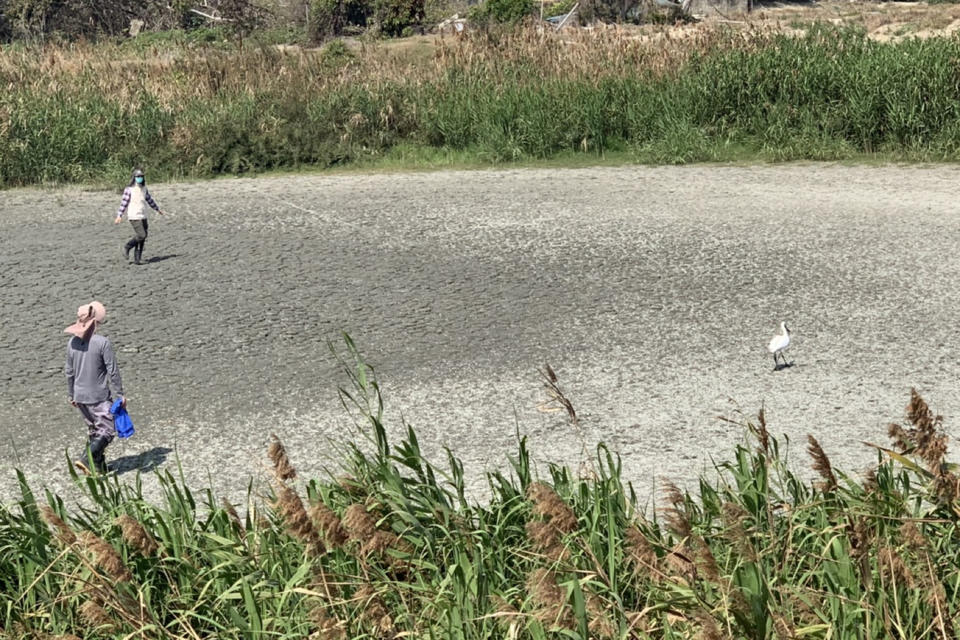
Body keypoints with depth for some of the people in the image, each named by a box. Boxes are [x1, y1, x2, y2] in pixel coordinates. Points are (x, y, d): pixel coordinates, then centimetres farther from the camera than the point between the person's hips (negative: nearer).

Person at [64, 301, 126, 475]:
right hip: (99, 397, -6)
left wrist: (71, 394, 20)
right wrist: (120, 394, -5)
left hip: (80, 396, 6)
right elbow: (113, 371, -13)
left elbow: (69, 371, 8)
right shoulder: (102, 343, -17)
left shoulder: (73, 342, 0)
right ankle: (86, 460, -13)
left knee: (93, 431, 18)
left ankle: (99, 467, 22)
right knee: (107, 430, 2)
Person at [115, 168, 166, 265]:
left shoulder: (144, 188, 10)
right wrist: (119, 216, -13)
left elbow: (149, 199, 24)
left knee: (142, 238, 4)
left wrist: (157, 209, 32)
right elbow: (124, 203, -10)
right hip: (134, 217, -7)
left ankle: (137, 259, 10)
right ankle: (127, 248, 6)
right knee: (141, 236, -15)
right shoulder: (129, 189, -10)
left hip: (143, 216, 7)